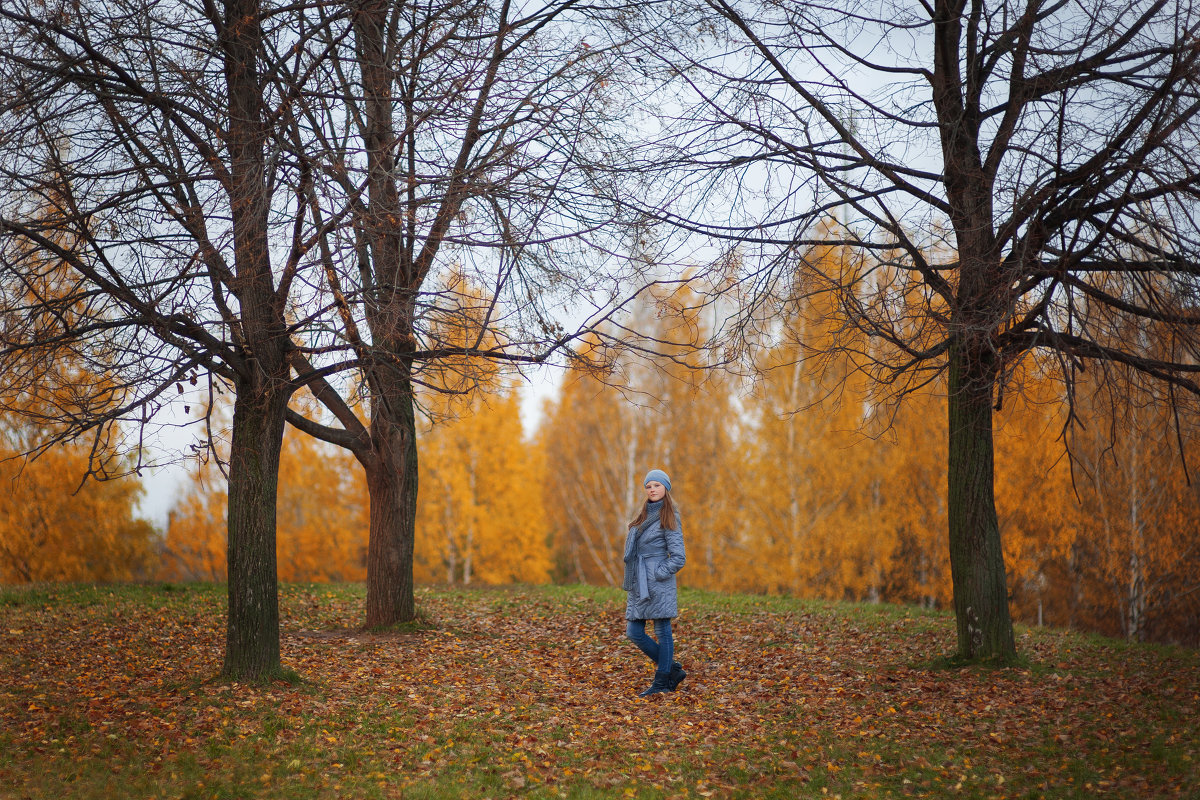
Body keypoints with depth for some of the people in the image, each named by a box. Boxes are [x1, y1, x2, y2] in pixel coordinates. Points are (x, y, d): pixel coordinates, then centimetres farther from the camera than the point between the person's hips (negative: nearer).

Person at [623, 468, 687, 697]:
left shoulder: (669, 518, -6)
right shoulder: (644, 516, 17)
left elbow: (678, 557, -10)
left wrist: (658, 575, -13)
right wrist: (633, 581, 14)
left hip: (658, 583, -8)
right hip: (638, 584, 8)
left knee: (662, 631, -3)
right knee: (634, 633, 5)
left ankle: (662, 682, 4)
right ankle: (672, 669, 17)